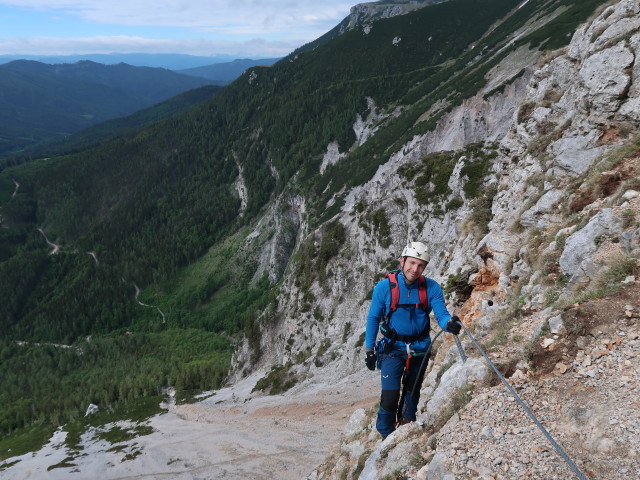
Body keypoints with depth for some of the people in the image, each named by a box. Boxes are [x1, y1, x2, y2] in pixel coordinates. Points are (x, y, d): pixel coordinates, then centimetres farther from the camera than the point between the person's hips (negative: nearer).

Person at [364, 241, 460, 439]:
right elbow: (373, 318, -4)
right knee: (390, 395, -11)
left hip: (420, 348, 3)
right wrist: (369, 350, -3)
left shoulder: (431, 288, -12)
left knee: (412, 391, 18)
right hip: (393, 348, -2)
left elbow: (441, 314, -15)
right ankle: (386, 436, 10)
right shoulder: (384, 287, -15)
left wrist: (450, 323, -40)